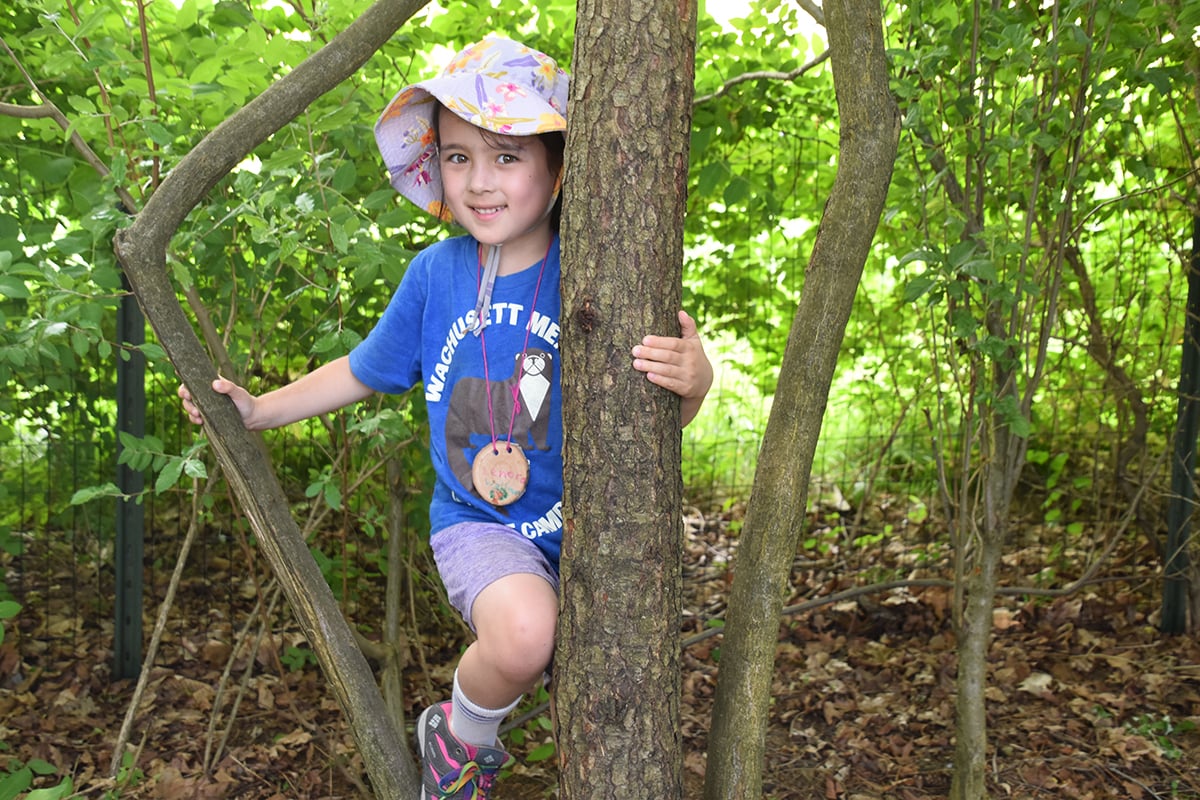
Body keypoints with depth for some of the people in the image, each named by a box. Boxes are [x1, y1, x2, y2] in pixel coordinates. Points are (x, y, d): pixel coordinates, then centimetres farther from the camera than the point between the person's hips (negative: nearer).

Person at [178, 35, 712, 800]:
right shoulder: (435, 274, -5)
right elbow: (363, 372, 12)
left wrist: (696, 379, -33)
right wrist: (259, 409, 11)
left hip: (580, 526, 1)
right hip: (477, 524, 0)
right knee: (523, 632, -29)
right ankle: (461, 738, 3)